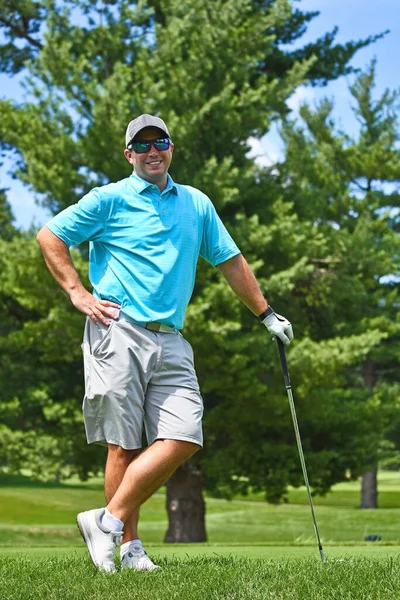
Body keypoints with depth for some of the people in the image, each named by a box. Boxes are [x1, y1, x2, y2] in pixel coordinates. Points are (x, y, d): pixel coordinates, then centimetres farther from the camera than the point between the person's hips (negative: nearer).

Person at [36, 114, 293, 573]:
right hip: (119, 332, -4)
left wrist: (266, 314, 26)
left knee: (182, 440, -10)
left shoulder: (197, 204, 18)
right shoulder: (110, 199, 4)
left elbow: (231, 261, 25)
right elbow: (49, 236, 5)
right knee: (124, 446, -4)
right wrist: (78, 293, -1)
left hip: (170, 341, 5)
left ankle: (108, 520, -4)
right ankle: (129, 545, 4)